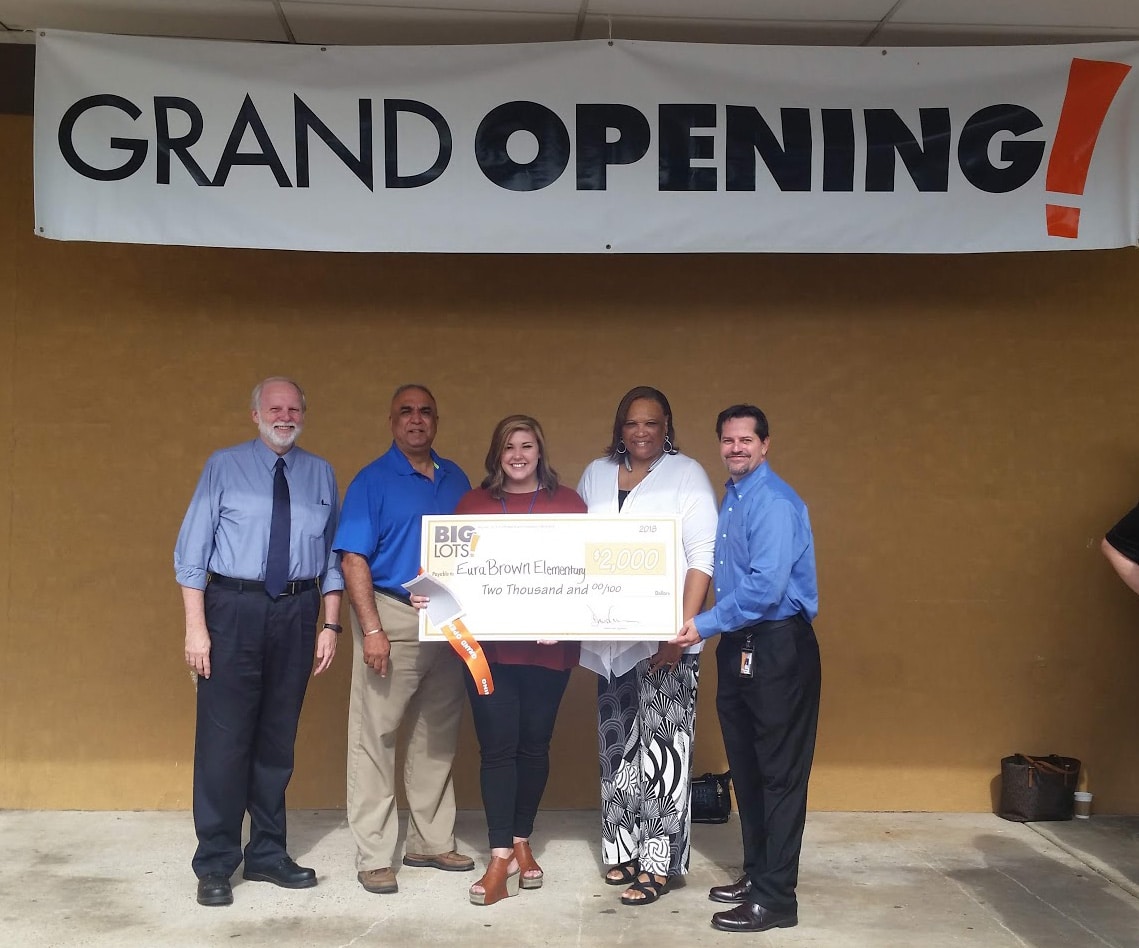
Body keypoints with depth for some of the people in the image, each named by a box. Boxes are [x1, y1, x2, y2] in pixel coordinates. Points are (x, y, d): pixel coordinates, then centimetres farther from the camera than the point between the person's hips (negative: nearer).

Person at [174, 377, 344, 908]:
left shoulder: (321, 475, 9)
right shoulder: (224, 467, 1)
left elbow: (333, 554, 9)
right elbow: (193, 548, -3)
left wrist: (330, 625, 4)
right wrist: (196, 626, -9)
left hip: (297, 612, 3)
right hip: (234, 608, -3)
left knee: (278, 739, 12)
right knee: (224, 737, -2)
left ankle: (267, 854, 24)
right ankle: (215, 865, 10)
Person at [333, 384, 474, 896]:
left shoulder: (456, 479, 12)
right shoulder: (372, 481, -3)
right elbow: (354, 560, -9)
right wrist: (372, 628, -17)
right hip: (393, 616, -5)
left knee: (438, 737, 12)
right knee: (374, 736, -3)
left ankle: (431, 842, 24)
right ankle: (374, 856, 6)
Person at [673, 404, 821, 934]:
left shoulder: (774, 503, -16)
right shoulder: (731, 498, 13)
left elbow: (766, 585, -23)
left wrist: (706, 625, -17)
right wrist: (717, 630, 10)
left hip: (778, 646, -9)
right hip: (740, 645, 9)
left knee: (779, 773, -2)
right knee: (746, 767, 16)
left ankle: (775, 899, 4)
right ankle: (755, 875, 29)